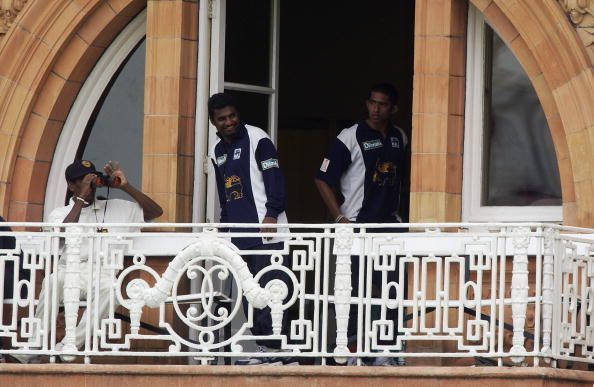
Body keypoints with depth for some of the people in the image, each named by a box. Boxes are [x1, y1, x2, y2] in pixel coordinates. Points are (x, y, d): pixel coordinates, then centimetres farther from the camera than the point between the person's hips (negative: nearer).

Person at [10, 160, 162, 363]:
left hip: (101, 275, 0)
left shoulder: (115, 208, 19)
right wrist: (81, 198, -3)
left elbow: (155, 211, 15)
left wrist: (125, 186, 7)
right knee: (52, 281, -37)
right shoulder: (60, 213, 17)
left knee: (110, 287, -37)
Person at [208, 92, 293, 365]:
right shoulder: (217, 151, 19)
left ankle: (271, 347, -13)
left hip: (266, 231, -8)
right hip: (240, 235, 8)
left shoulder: (257, 139, -4)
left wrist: (272, 214, -18)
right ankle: (264, 345, 6)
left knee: (267, 289, -12)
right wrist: (225, 221, 21)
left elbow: (274, 178, -10)